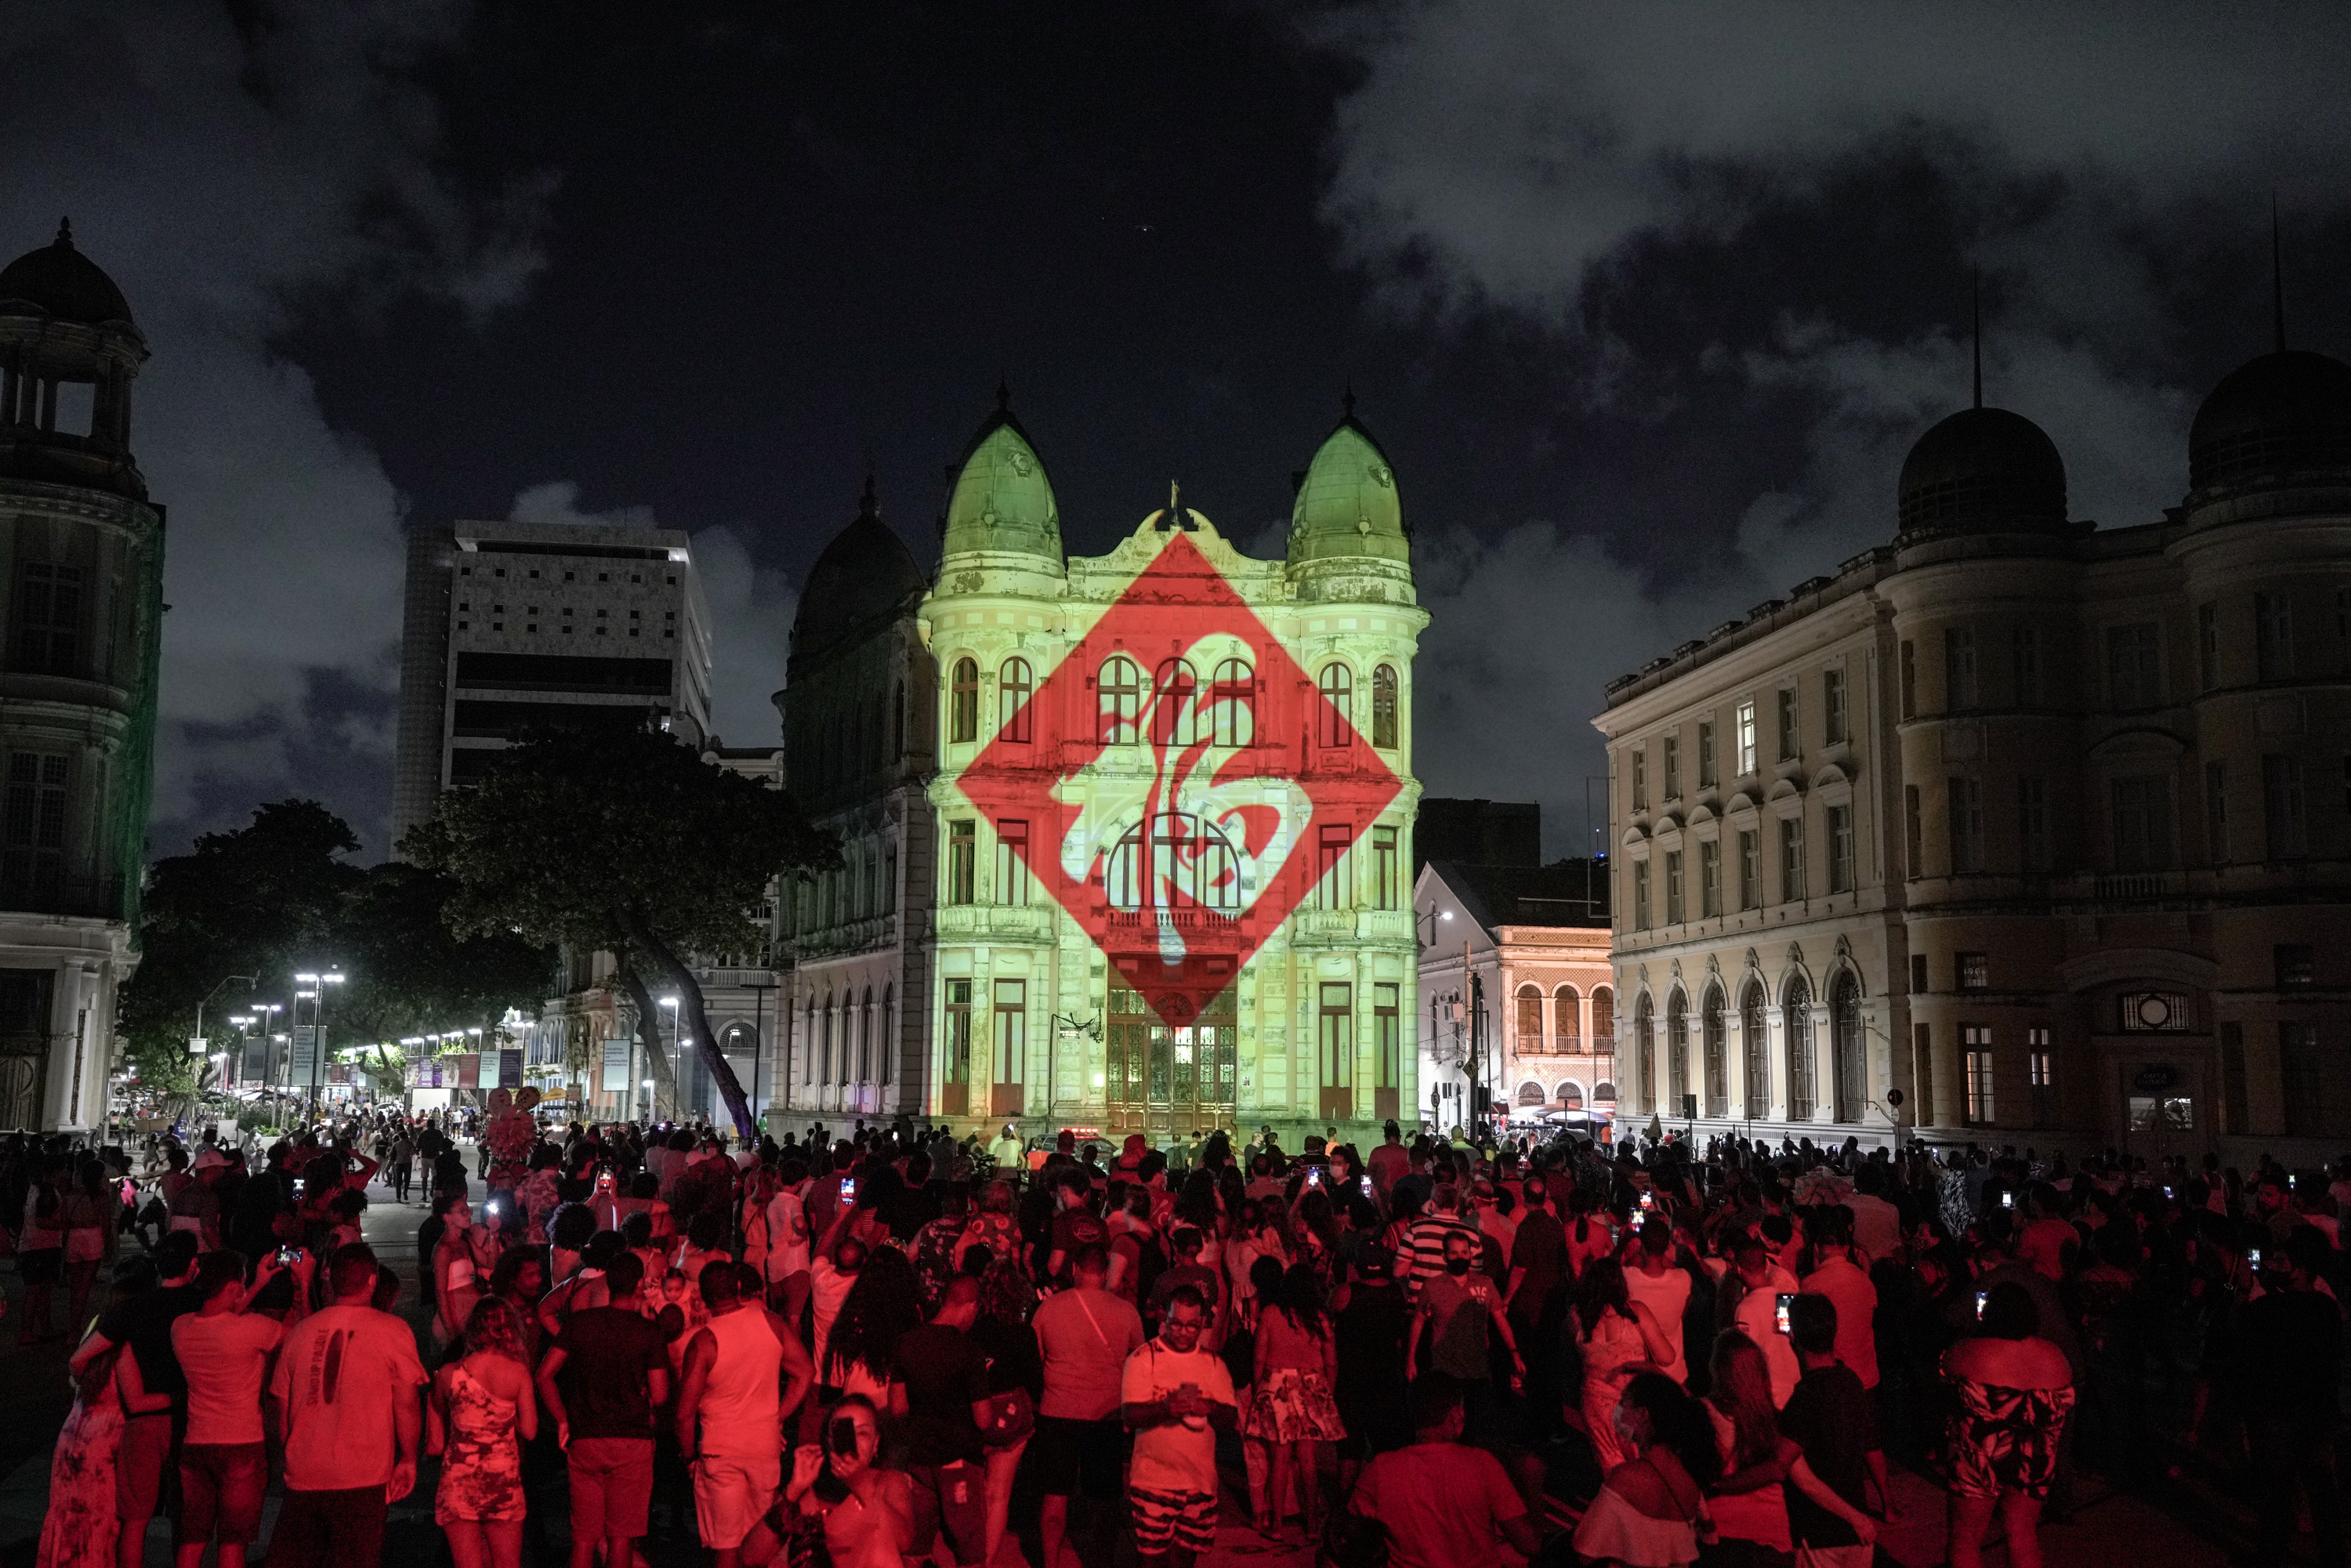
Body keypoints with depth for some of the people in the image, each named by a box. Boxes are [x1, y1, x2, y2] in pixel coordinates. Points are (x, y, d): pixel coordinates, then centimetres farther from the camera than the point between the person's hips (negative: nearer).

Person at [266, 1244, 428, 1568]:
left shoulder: (302, 1330, 7)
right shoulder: (392, 1329, -4)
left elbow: (280, 1405, 14)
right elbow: (406, 1403, -5)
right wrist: (408, 1460, 6)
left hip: (302, 1476, 4)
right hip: (362, 1478, -4)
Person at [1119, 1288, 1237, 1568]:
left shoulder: (1214, 1364, 10)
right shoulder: (1143, 1359, -2)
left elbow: (1231, 1420, 5)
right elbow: (1129, 1414, -11)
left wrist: (1211, 1408, -17)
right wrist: (1164, 1407, -30)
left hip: (1200, 1479, 3)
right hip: (1153, 1479, -3)